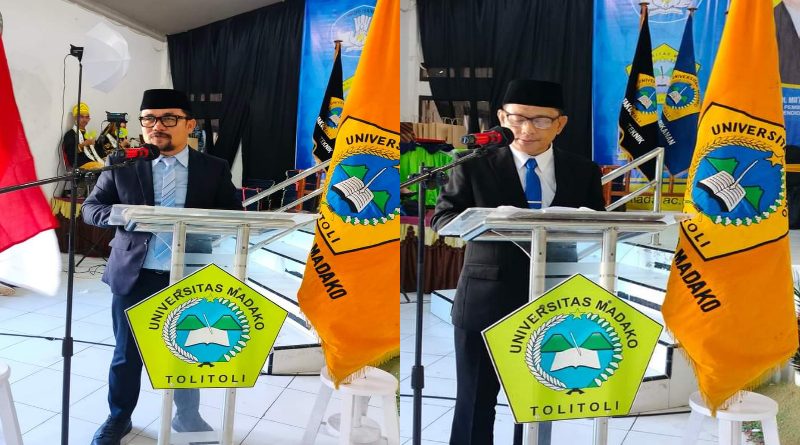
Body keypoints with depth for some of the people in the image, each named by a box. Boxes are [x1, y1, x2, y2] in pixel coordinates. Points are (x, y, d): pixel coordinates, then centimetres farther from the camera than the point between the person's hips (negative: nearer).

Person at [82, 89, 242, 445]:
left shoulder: (214, 170, 2)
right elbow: (91, 207, 5)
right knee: (127, 354, 13)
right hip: (134, 276, 0)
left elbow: (234, 216, 4)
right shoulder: (122, 165, 2)